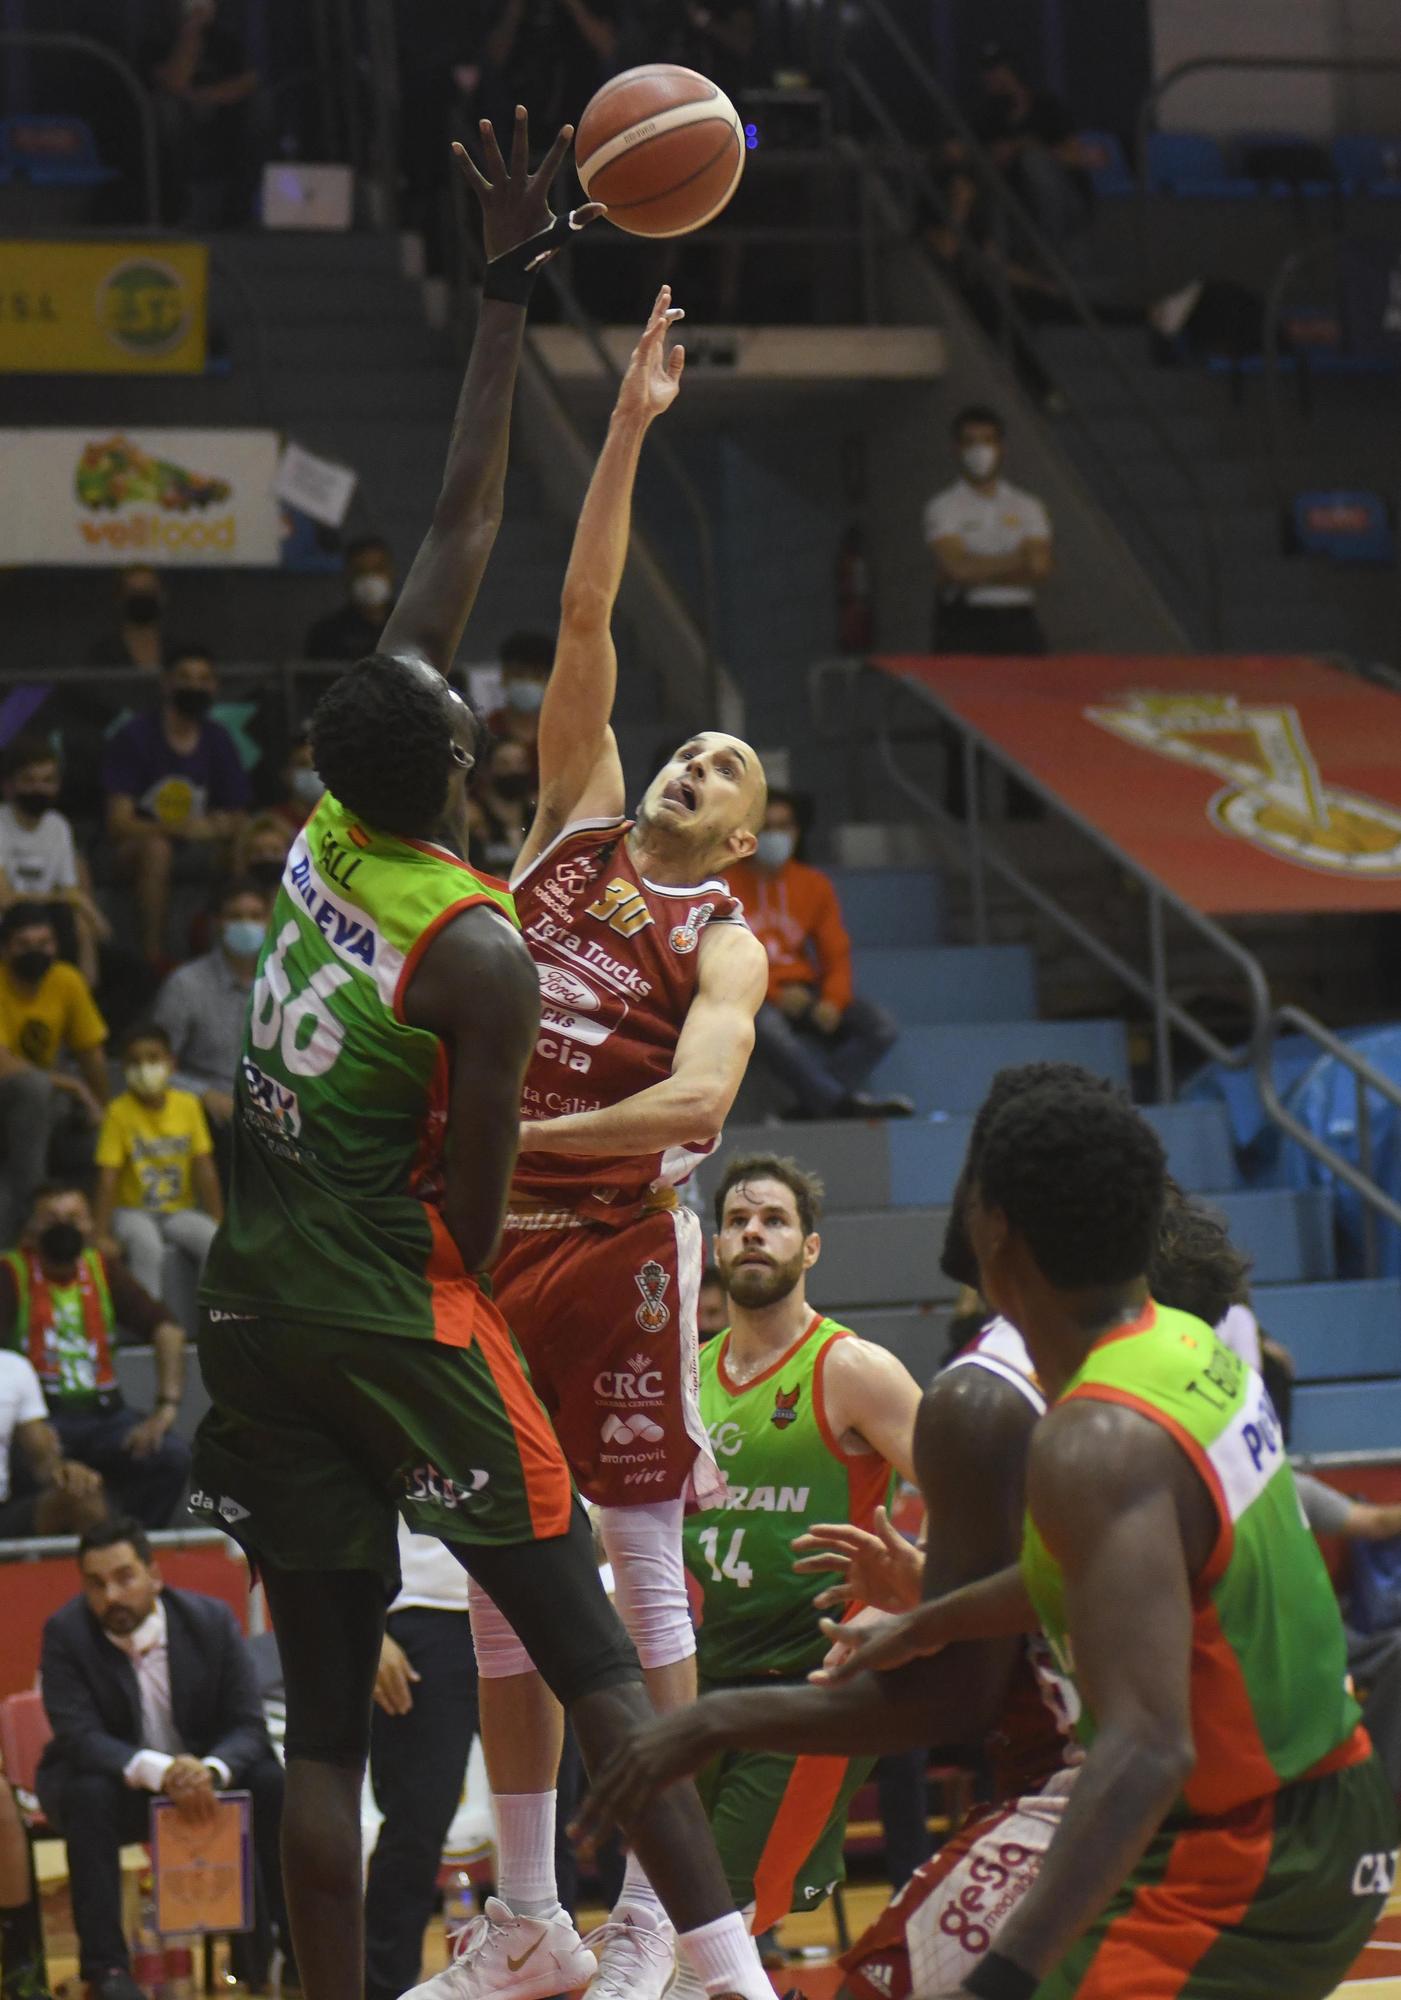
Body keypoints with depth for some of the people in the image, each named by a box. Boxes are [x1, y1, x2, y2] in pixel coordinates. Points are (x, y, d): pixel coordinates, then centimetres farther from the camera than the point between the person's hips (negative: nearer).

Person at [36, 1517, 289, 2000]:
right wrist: (160, 1771, -44)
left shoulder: (211, 1620, -12)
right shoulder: (65, 1633, -18)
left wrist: (210, 1770, -38)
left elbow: (248, 1725, -14)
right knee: (88, 1795, -36)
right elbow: (79, 1738, -27)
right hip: (109, 1775, -2)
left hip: (202, 1772, 2)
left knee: (276, 1784, -24)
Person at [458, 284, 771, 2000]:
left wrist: (528, 1138, -26)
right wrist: (629, 428, 3)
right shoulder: (572, 823, 12)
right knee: (496, 1581, 8)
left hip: (617, 1238, -5)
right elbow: (583, 617, 8)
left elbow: (700, 1099, -17)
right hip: (480, 1239, 5)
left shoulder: (724, 945, 1)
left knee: (643, 1572, -2)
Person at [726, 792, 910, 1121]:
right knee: (767, 1027, -40)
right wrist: (776, 995, -18)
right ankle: (842, 1102, -43)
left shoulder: (814, 885, 13)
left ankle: (807, 1102, -31)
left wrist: (833, 1001, -11)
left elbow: (837, 954, 10)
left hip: (806, 992, 5)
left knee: (881, 1026, -19)